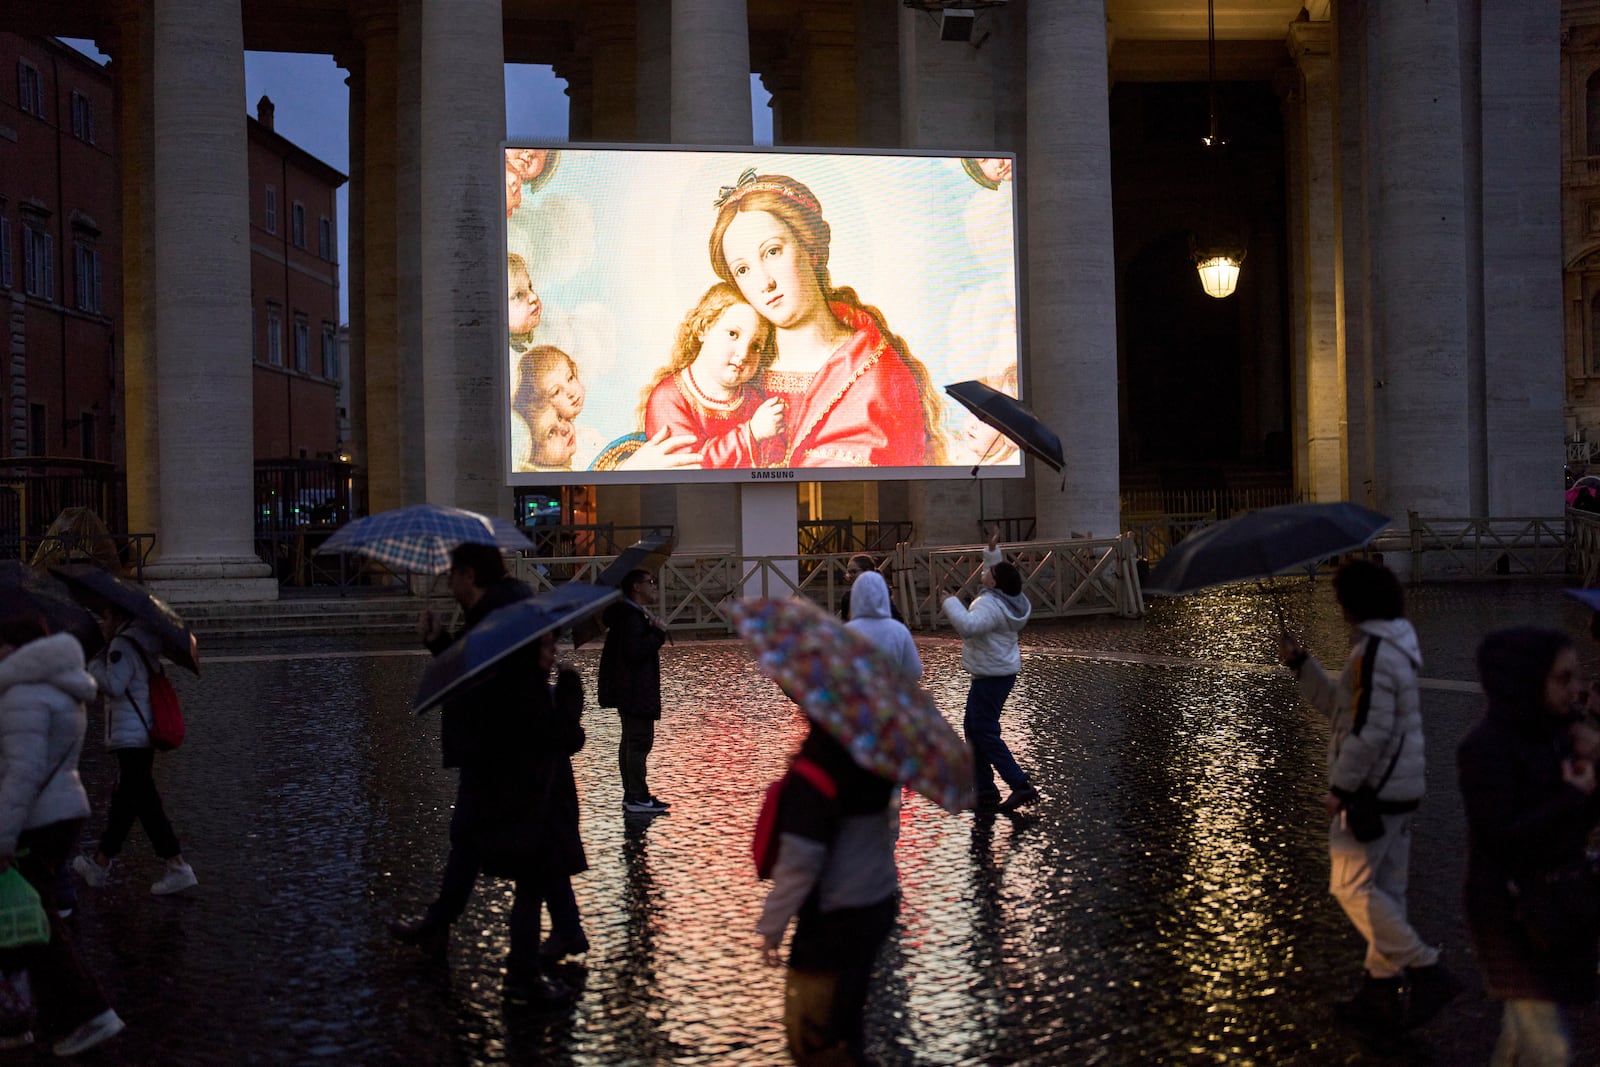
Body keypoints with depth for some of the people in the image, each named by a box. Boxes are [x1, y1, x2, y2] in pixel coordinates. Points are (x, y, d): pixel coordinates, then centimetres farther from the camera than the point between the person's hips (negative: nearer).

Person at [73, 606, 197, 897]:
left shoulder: (123, 644, -12)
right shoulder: (142, 644, 16)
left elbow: (114, 685, -19)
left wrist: (94, 664, -3)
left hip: (130, 737, -10)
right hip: (143, 734, 10)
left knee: (145, 802, -10)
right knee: (123, 800, 17)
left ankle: (178, 867, -13)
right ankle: (100, 865, 30)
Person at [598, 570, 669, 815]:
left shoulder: (633, 614, 15)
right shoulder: (633, 617, -19)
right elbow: (635, 651, -28)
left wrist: (652, 629, 6)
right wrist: (658, 632, -18)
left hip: (629, 691, 12)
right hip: (636, 691, -12)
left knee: (630, 741, 14)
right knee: (640, 741, -9)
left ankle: (631, 795, 21)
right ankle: (638, 799, -7)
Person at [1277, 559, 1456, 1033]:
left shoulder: (1372, 654, -19)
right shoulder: (1392, 648, 14)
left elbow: (1369, 731, -24)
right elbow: (1339, 705, 22)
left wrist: (1340, 788, -17)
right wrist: (1299, 662, 17)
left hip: (1373, 792, -10)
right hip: (1400, 789, 10)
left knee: (1352, 886, -7)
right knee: (1385, 889, 13)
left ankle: (1426, 970, -8)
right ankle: (1380, 992, 21)